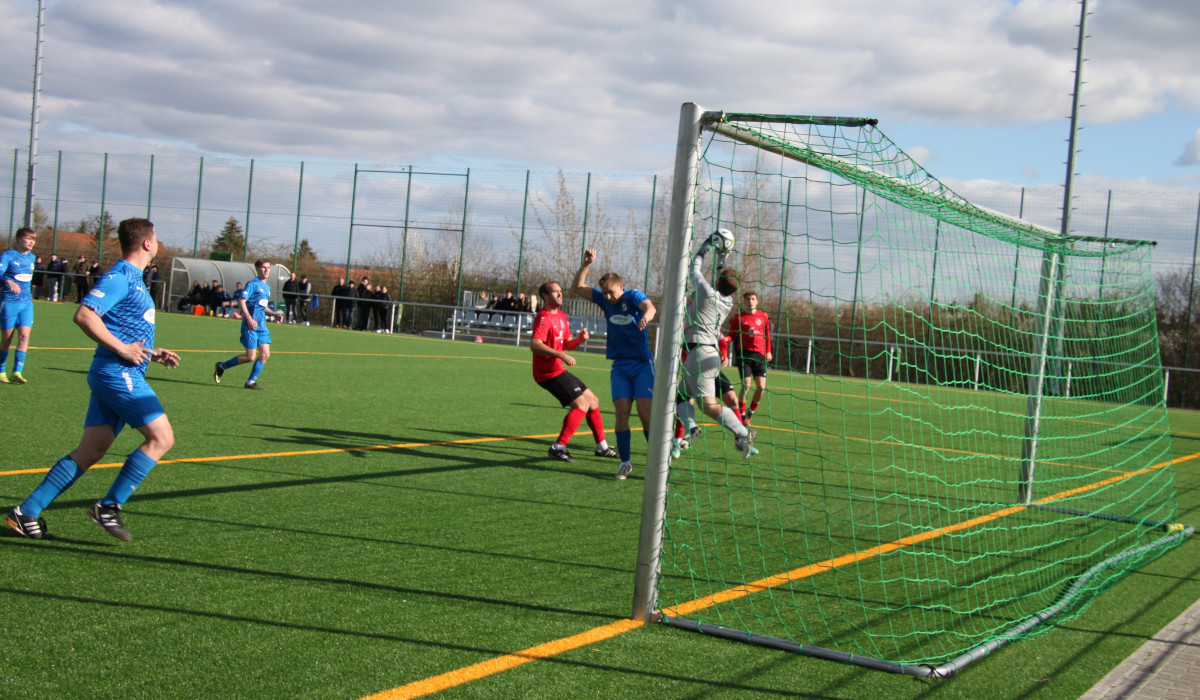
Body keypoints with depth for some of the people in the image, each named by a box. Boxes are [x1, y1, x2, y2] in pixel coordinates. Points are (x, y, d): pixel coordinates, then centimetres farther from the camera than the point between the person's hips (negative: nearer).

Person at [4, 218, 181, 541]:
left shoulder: (133, 279, 20)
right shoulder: (119, 276, -11)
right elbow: (84, 315, -21)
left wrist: (151, 353, 20)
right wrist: (122, 348, -21)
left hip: (115, 375, 10)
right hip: (118, 373, -10)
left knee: (90, 451, 6)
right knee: (162, 438, -10)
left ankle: (27, 513, 8)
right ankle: (110, 507, -5)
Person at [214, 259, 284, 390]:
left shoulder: (267, 287, 18)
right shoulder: (253, 284, -8)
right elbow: (241, 301, -16)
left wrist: (274, 314, 13)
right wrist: (249, 319, -24)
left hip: (262, 326, 8)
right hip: (250, 326, -8)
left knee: (265, 354, -2)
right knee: (250, 357, -7)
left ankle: (251, 382, 8)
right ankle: (221, 366, 12)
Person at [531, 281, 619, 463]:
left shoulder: (561, 316, 16)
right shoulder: (544, 318, -15)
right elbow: (535, 344, -28)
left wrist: (579, 339, -2)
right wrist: (561, 355, -35)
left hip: (559, 370, 10)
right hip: (549, 373, -10)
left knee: (593, 400, 15)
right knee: (581, 404, -18)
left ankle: (602, 446, 25)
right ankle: (558, 448, -17)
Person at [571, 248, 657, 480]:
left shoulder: (633, 296, -8)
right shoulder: (605, 300, 8)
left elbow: (650, 307, -29)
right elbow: (577, 287, 11)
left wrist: (646, 315, -53)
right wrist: (586, 264, -2)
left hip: (642, 363, -4)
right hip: (620, 366, 4)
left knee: (646, 413, -11)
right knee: (622, 413, -6)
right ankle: (625, 462, 4)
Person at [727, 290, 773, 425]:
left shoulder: (763, 316, 8)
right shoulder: (738, 317, 1)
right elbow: (732, 335, 5)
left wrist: (768, 351, 19)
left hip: (759, 354, 3)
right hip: (744, 352, -3)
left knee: (761, 386, -6)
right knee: (746, 385, -11)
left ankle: (750, 412, 16)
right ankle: (742, 415, 4)